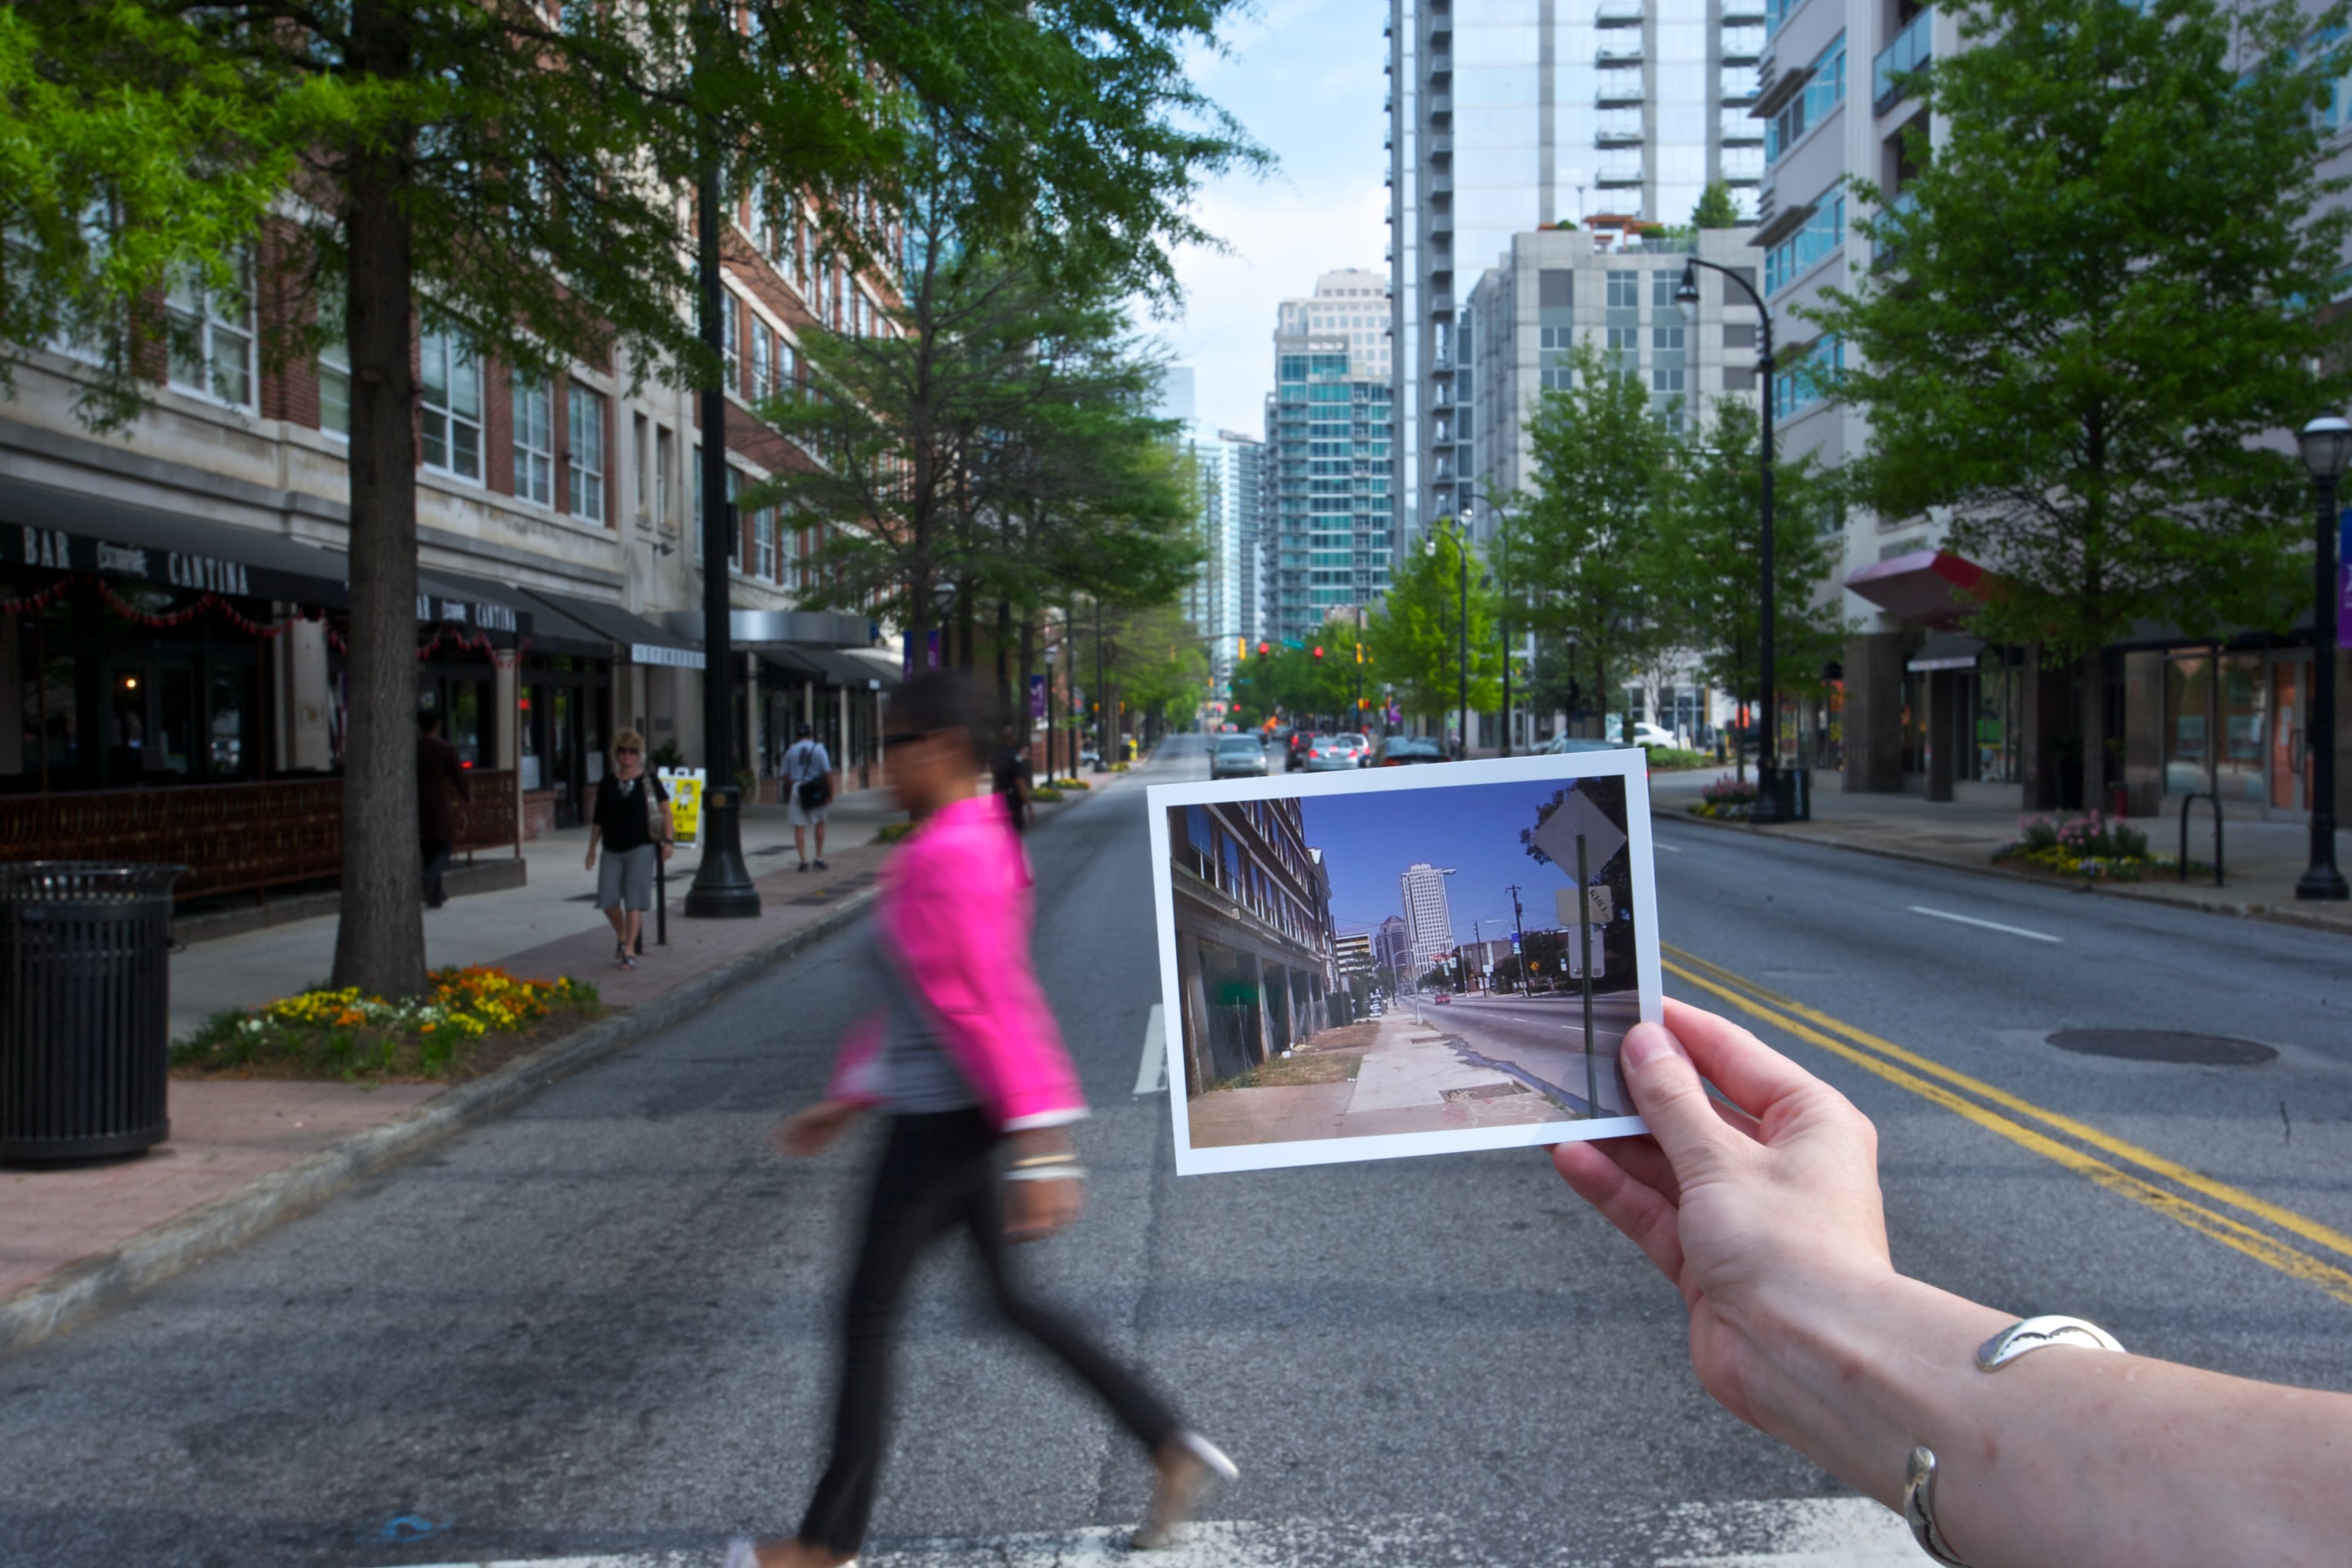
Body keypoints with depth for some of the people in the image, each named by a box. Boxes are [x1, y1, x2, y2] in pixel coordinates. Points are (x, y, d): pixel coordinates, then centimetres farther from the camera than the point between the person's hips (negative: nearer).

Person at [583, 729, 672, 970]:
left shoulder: (649, 781, 1)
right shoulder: (607, 783, 7)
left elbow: (665, 811, 2)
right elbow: (598, 819, 12)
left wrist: (668, 841, -7)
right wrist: (592, 848, 12)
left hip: (641, 847, -3)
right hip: (612, 850, 3)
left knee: (634, 900, -5)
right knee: (608, 898, -1)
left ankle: (629, 950, 1)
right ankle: (621, 936, 27)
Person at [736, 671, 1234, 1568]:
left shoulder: (948, 856, -21)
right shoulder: (974, 844, 10)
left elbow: (993, 1006, -27)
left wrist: (1042, 1152, -28)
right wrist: (847, 1099, 21)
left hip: (941, 1126, -10)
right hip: (949, 1114, 10)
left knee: (866, 1318, 6)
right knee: (1010, 1302, 18)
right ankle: (1170, 1446, 20)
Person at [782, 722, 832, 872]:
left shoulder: (791, 751, 5)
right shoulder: (818, 749, -3)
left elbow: (786, 775, 7)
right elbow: (827, 773, -9)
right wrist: (830, 792, -3)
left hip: (796, 790, 1)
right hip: (815, 791, -1)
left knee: (799, 827, 2)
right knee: (820, 824, 16)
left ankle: (804, 860, -5)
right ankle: (819, 859, 15)